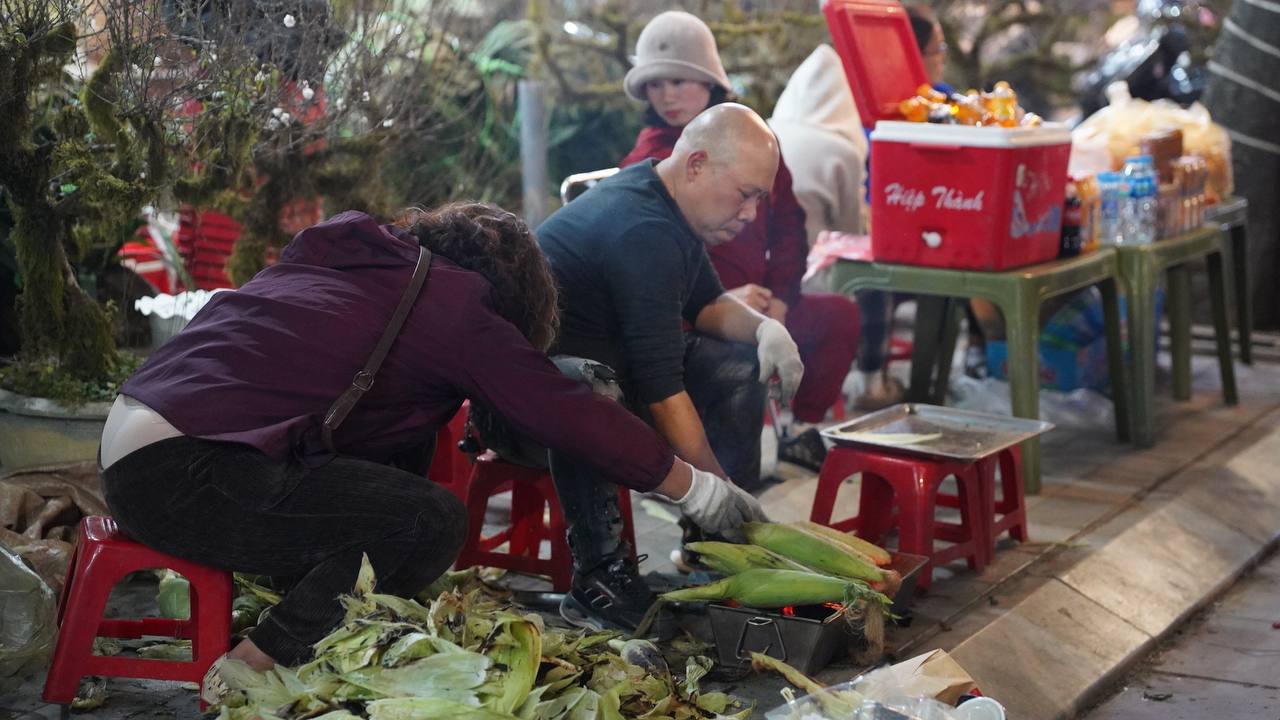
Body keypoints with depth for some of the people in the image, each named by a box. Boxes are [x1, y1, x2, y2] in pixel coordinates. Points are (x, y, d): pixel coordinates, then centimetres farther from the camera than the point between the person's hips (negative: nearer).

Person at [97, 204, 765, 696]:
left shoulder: (346, 251, 18)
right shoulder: (453, 308, -6)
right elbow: (564, 414, -5)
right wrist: (698, 489, 3)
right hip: (177, 474, -10)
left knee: (404, 453, 17)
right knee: (432, 521, -17)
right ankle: (252, 672, -9)